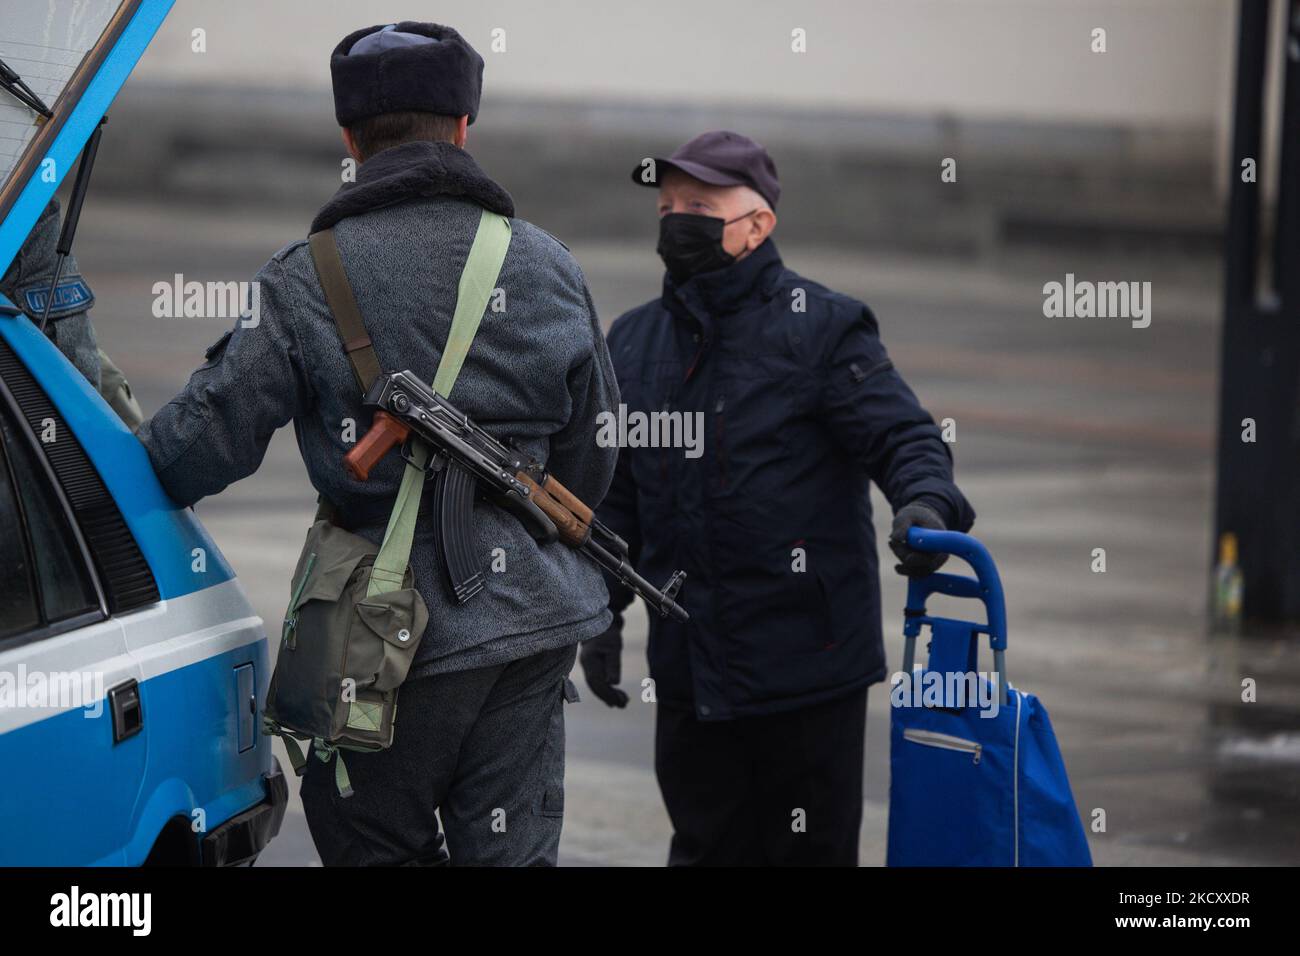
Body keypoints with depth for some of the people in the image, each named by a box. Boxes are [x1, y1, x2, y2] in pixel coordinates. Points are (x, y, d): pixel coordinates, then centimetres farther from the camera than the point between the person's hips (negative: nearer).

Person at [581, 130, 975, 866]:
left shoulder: (823, 329, -4)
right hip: (689, 671, 5)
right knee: (707, 845, 11)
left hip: (806, 664, -5)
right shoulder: (635, 342, 13)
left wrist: (925, 503, -32)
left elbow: (905, 436, -11)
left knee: (809, 847, 2)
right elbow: (615, 491, 19)